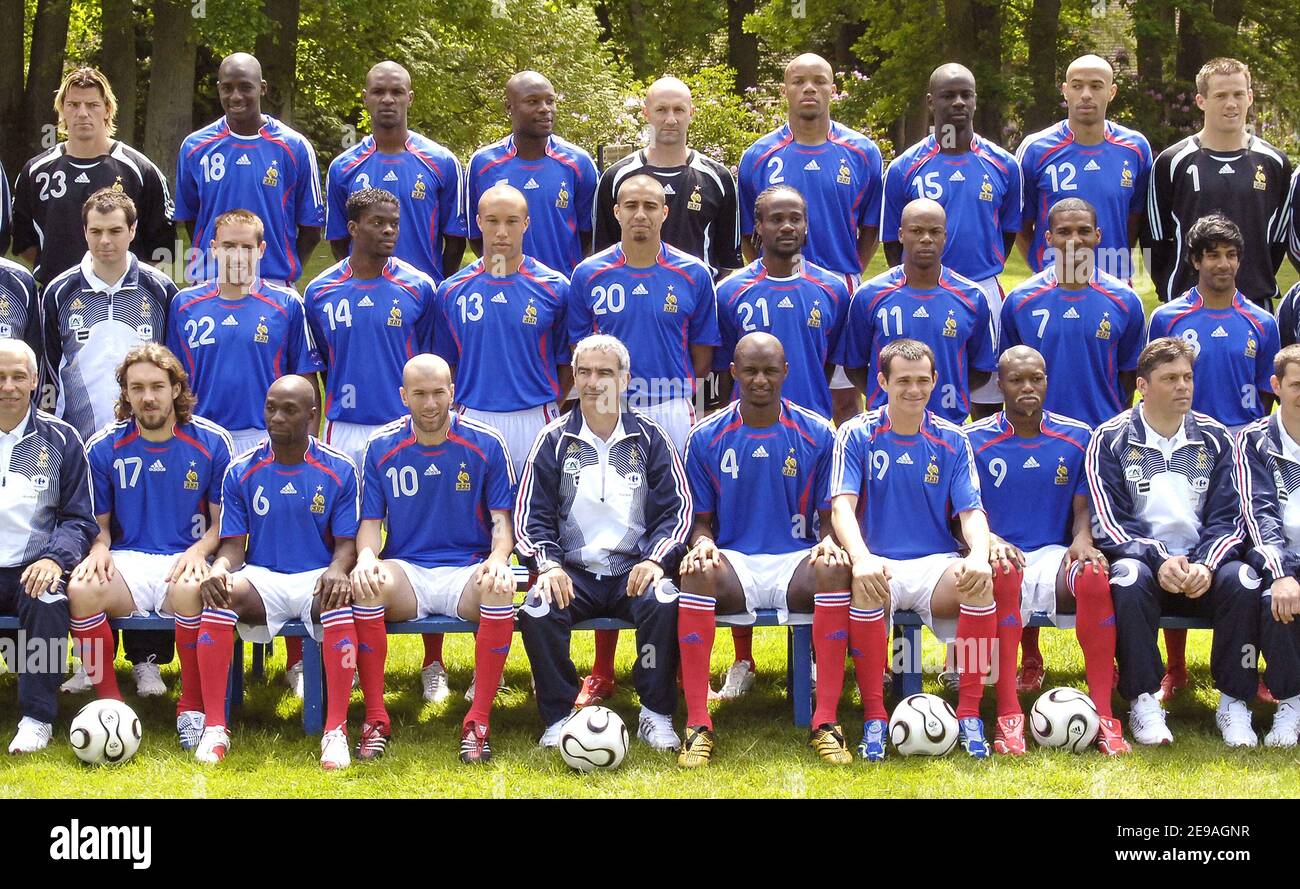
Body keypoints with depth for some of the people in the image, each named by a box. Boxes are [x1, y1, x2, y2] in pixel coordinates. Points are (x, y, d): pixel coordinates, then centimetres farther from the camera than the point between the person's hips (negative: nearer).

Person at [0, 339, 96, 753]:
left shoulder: (60, 439, 10)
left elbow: (79, 518, 10)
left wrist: (55, 559, -10)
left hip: (34, 569, -1)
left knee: (49, 601, -35)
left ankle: (37, 718, -23)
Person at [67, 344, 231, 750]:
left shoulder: (211, 442, 3)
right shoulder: (104, 447, 6)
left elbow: (222, 521, 7)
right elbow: (99, 523, 13)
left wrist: (198, 551, -14)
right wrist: (99, 548, -11)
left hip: (185, 560, -2)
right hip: (127, 561, 2)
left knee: (189, 589, -39)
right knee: (81, 589, -32)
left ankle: (193, 707, -19)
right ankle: (109, 702, -15)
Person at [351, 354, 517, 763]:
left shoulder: (486, 443, 1)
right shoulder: (381, 447, 4)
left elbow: (502, 518, 2)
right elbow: (371, 522, 6)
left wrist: (499, 558, -20)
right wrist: (366, 556, -18)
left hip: (467, 571, -1)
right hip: (404, 572, 1)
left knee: (500, 588, -36)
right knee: (365, 584, -33)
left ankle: (478, 721, -26)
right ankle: (375, 720, -23)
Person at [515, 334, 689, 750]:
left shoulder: (649, 437, 9)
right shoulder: (554, 440, 9)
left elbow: (677, 508, 7)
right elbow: (531, 513, 6)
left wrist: (656, 559, -11)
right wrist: (548, 564, -12)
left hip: (635, 571, 0)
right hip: (573, 572, 0)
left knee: (663, 603, -34)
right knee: (537, 610, -31)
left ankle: (656, 715, -17)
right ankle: (558, 719, -15)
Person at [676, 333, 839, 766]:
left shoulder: (818, 434, 6)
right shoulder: (707, 437, 6)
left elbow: (830, 517, 7)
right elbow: (701, 519, 9)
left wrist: (829, 541, -17)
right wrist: (703, 543, -16)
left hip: (797, 561, 0)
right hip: (733, 564, 0)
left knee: (835, 569, -36)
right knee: (698, 571, -36)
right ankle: (698, 725, -35)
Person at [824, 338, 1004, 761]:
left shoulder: (952, 440, 8)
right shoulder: (856, 435, 1)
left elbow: (971, 510, 1)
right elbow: (842, 506, -11)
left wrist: (979, 554, -24)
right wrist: (861, 558, -32)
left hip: (937, 565, 2)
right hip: (877, 565, -2)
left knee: (980, 582, -32)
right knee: (866, 587, -38)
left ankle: (969, 714, -18)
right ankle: (873, 718, -23)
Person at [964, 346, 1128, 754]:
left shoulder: (1077, 437, 11)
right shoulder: (975, 441, 5)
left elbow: (1082, 508, 10)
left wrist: (1083, 540, -14)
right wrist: (988, 539, -22)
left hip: (1055, 554, 2)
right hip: (1001, 553, -2)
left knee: (1094, 576, -35)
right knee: (1002, 572, -41)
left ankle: (1104, 714, -32)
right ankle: (1009, 715, -39)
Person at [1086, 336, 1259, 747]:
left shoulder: (1216, 439, 9)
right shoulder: (1110, 439, 2)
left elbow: (1228, 519, 4)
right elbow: (1108, 523, -6)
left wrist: (1206, 565, -16)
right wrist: (1158, 560, -22)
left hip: (1203, 566, 2)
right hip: (1139, 557, -2)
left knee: (1243, 581, -30)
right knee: (1128, 578, -37)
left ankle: (1234, 703, -17)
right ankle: (1143, 701, -26)